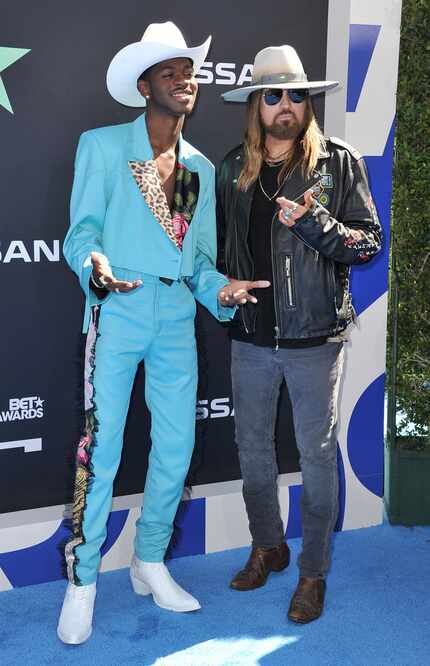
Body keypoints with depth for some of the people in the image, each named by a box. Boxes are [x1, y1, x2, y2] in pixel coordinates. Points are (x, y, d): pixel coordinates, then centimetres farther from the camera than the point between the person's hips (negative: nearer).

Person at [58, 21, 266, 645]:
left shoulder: (202, 168, 15)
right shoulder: (101, 146, 2)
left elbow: (199, 254, 16)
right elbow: (82, 231, -3)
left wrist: (220, 288, -4)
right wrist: (96, 266, -25)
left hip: (177, 314, 5)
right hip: (118, 310, -4)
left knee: (176, 446, 8)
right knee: (100, 447, -3)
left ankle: (150, 562, 28)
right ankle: (82, 581, 13)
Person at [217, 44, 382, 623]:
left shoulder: (339, 162, -3)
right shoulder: (232, 168, 7)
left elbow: (369, 243, -5)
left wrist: (314, 223, -20)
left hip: (315, 336, -3)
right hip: (251, 336, 4)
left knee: (317, 452, 5)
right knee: (253, 448, 14)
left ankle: (314, 573, 20)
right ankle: (268, 548, 36)